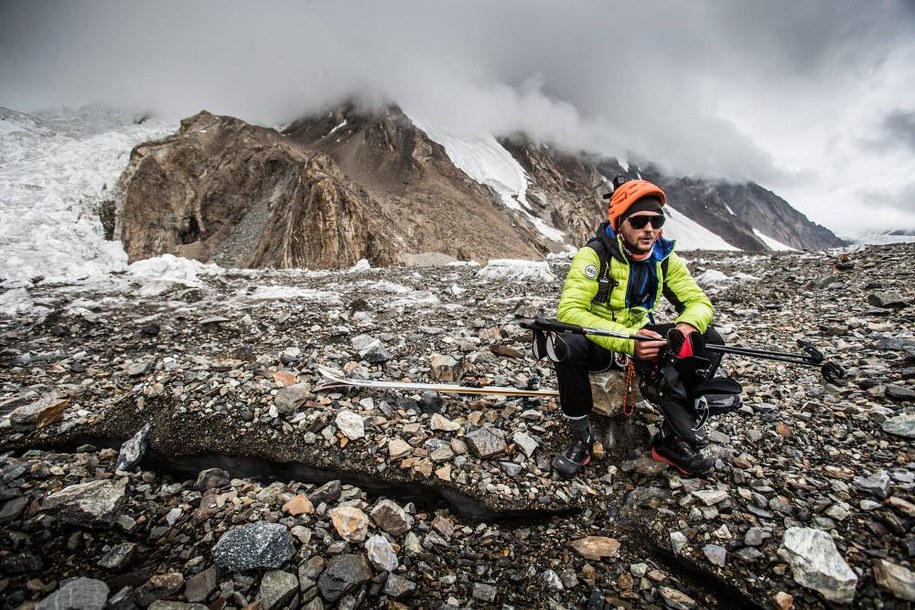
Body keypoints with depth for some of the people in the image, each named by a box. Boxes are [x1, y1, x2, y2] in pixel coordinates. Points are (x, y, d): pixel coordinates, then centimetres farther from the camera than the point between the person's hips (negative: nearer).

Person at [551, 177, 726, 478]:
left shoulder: (664, 257, -4)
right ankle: (581, 438, -15)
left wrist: (687, 326, -28)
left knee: (709, 341, -13)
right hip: (598, 344, -5)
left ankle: (671, 438, -5)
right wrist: (627, 342, -41)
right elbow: (569, 309, -31)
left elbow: (699, 301, -2)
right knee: (568, 344, -37)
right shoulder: (593, 254, -20)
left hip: (642, 337, 5)